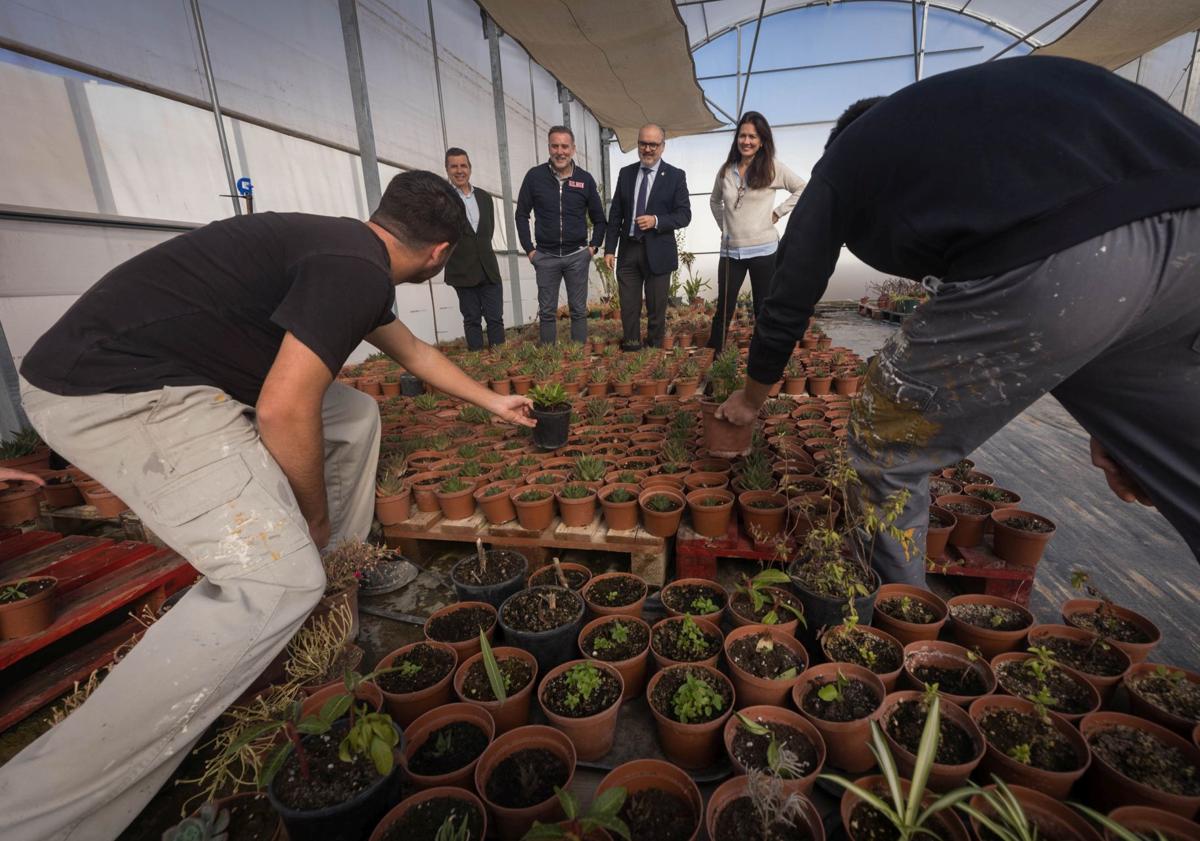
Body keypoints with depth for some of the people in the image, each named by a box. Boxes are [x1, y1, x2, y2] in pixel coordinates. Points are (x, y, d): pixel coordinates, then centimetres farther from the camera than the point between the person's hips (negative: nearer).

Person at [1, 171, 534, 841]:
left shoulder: (350, 252, 14)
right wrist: (314, 513, -5)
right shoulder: (357, 270, -19)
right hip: (115, 392, -10)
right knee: (282, 582, -18)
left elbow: (415, 352, 27)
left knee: (357, 413, 15)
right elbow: (284, 411, -23)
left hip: (167, 370, 11)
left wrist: (492, 401, 36)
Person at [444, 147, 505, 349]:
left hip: (488, 269, 4)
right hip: (462, 271, -3)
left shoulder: (484, 197, 11)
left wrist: (481, 248, 12)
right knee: (471, 319, 4)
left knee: (495, 318, 2)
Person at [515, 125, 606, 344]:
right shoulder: (534, 176, -2)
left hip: (577, 256, 1)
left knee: (579, 310, 6)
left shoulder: (585, 179, 1)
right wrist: (529, 249, -1)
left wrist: (593, 246, 1)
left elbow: (598, 218, 11)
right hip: (545, 256, 0)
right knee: (547, 312, 5)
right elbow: (522, 214, 5)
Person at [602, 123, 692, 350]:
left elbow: (684, 215, -3)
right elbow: (615, 214, 9)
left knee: (657, 310, 6)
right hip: (628, 250, 3)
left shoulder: (675, 175, 1)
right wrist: (609, 249, 3)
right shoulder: (625, 173, 10)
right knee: (628, 309, 4)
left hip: (658, 252, -2)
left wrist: (656, 221, -20)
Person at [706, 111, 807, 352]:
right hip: (730, 251, 2)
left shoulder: (773, 168, 0)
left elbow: (803, 189, 5)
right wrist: (724, 225, 12)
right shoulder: (726, 170, 8)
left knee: (764, 311, 5)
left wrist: (778, 213, -2)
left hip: (763, 250, -2)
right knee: (723, 311, 5)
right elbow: (714, 200, 24)